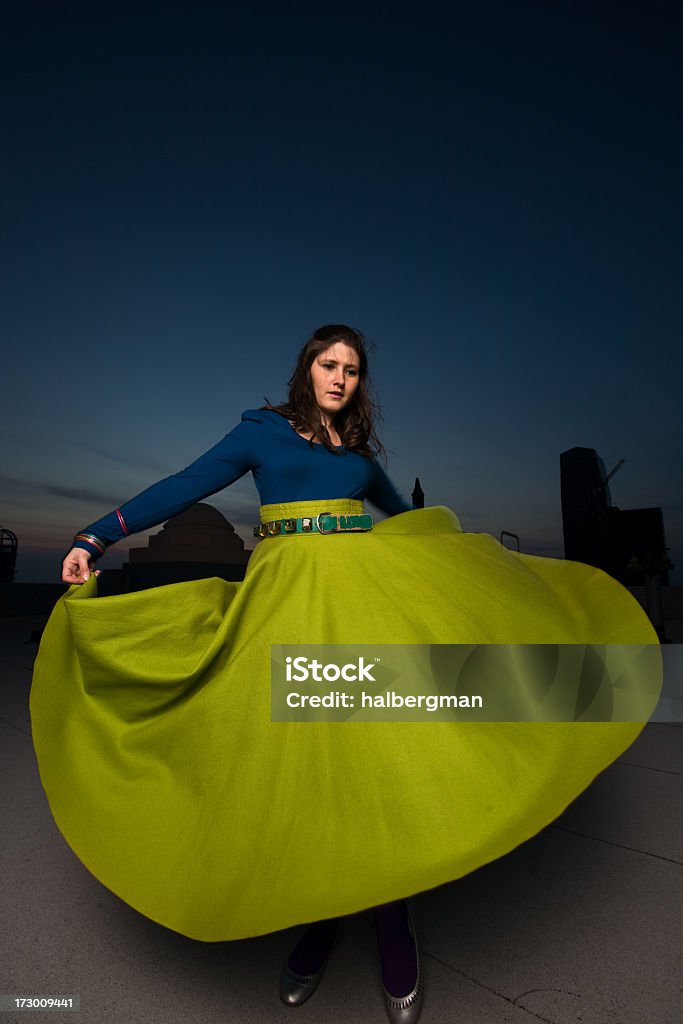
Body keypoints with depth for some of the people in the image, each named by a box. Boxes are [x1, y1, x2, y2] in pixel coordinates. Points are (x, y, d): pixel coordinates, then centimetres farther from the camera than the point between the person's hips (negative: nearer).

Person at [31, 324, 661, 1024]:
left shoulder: (361, 453, 17)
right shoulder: (262, 430, 8)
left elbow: (405, 515, 29)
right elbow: (186, 486, 3)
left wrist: (478, 557, 37)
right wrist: (96, 539, -4)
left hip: (367, 597, 3)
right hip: (289, 601, -2)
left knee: (382, 751, -5)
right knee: (300, 758, 1)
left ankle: (394, 930, 15)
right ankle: (320, 920, 23)